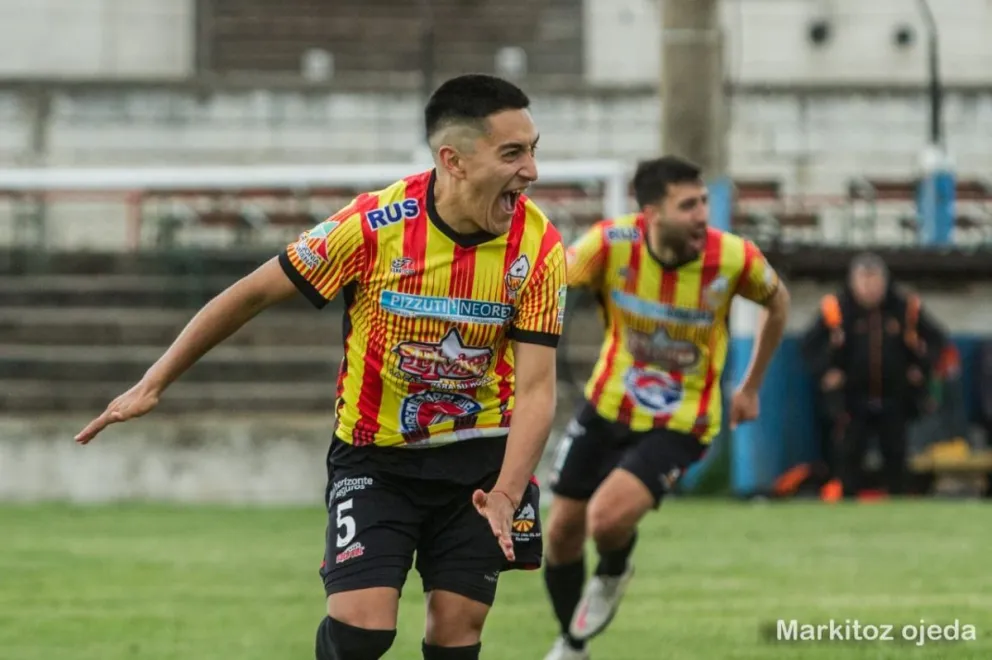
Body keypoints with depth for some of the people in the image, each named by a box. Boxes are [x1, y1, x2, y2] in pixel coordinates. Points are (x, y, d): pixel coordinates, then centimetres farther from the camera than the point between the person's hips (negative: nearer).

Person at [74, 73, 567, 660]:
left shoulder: (539, 247, -16)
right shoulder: (373, 225, -21)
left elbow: (535, 389, -15)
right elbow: (255, 293, -8)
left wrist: (507, 494, -32)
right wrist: (154, 384, -4)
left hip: (477, 454, 2)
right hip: (374, 453, -2)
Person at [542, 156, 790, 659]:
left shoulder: (733, 258, -19)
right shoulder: (612, 243, -20)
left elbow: (777, 301, 2)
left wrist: (751, 387, 8)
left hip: (679, 423, -3)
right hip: (607, 407, 3)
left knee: (608, 519, -25)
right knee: (562, 532, 10)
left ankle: (612, 575, 14)